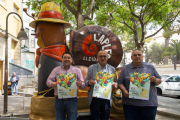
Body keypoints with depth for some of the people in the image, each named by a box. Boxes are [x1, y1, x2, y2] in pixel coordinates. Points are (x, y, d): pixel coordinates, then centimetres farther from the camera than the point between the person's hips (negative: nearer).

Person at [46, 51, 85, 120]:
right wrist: (53, 84, -19)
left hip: (72, 100, 0)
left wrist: (80, 84, -19)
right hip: (59, 100, 1)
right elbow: (48, 81, 5)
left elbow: (83, 85, 6)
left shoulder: (77, 70, 10)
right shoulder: (56, 70, 11)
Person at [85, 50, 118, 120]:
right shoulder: (91, 68, 5)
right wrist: (89, 82, -18)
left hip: (107, 99, 1)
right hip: (94, 98, -1)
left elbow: (114, 81, 13)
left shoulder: (112, 69, 10)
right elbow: (86, 81, 5)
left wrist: (115, 84, -10)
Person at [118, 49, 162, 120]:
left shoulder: (150, 67, 11)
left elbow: (159, 81, 14)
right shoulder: (125, 68, 10)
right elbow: (120, 83, 6)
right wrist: (124, 91, -12)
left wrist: (155, 80, -9)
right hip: (130, 104, 0)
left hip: (149, 103, 1)